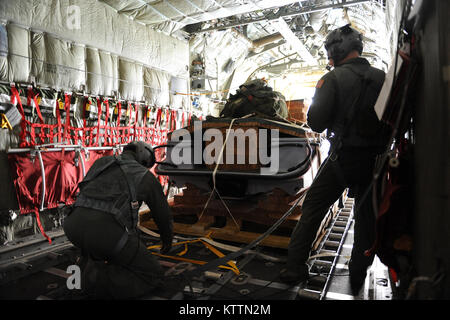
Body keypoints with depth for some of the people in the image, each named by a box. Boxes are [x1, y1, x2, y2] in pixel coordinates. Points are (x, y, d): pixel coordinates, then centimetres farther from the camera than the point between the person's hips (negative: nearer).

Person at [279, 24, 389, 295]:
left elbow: (316, 123, -12)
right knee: (367, 218, 15)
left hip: (342, 159, -4)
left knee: (312, 210, 8)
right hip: (374, 161, 4)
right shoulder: (383, 78, 5)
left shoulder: (333, 79, -7)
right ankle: (358, 278, 25)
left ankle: (295, 267, 11)